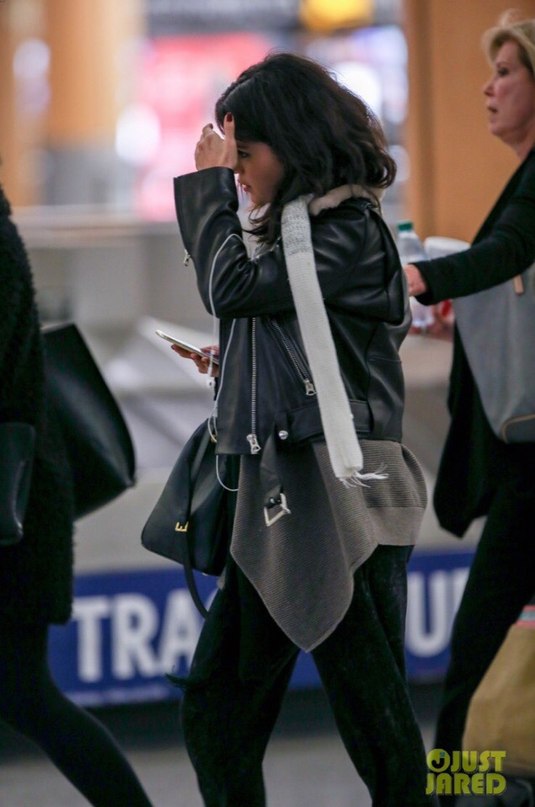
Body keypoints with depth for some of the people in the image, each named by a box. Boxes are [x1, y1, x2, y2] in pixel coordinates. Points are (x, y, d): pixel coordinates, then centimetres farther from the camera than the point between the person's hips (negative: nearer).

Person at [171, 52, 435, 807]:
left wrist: (208, 185, -7)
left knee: (373, 720, -4)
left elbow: (232, 287, -16)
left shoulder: (349, 234, -10)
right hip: (278, 494, 9)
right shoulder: (292, 231, 16)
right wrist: (230, 368, 8)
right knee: (215, 714, 9)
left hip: (337, 504, -9)